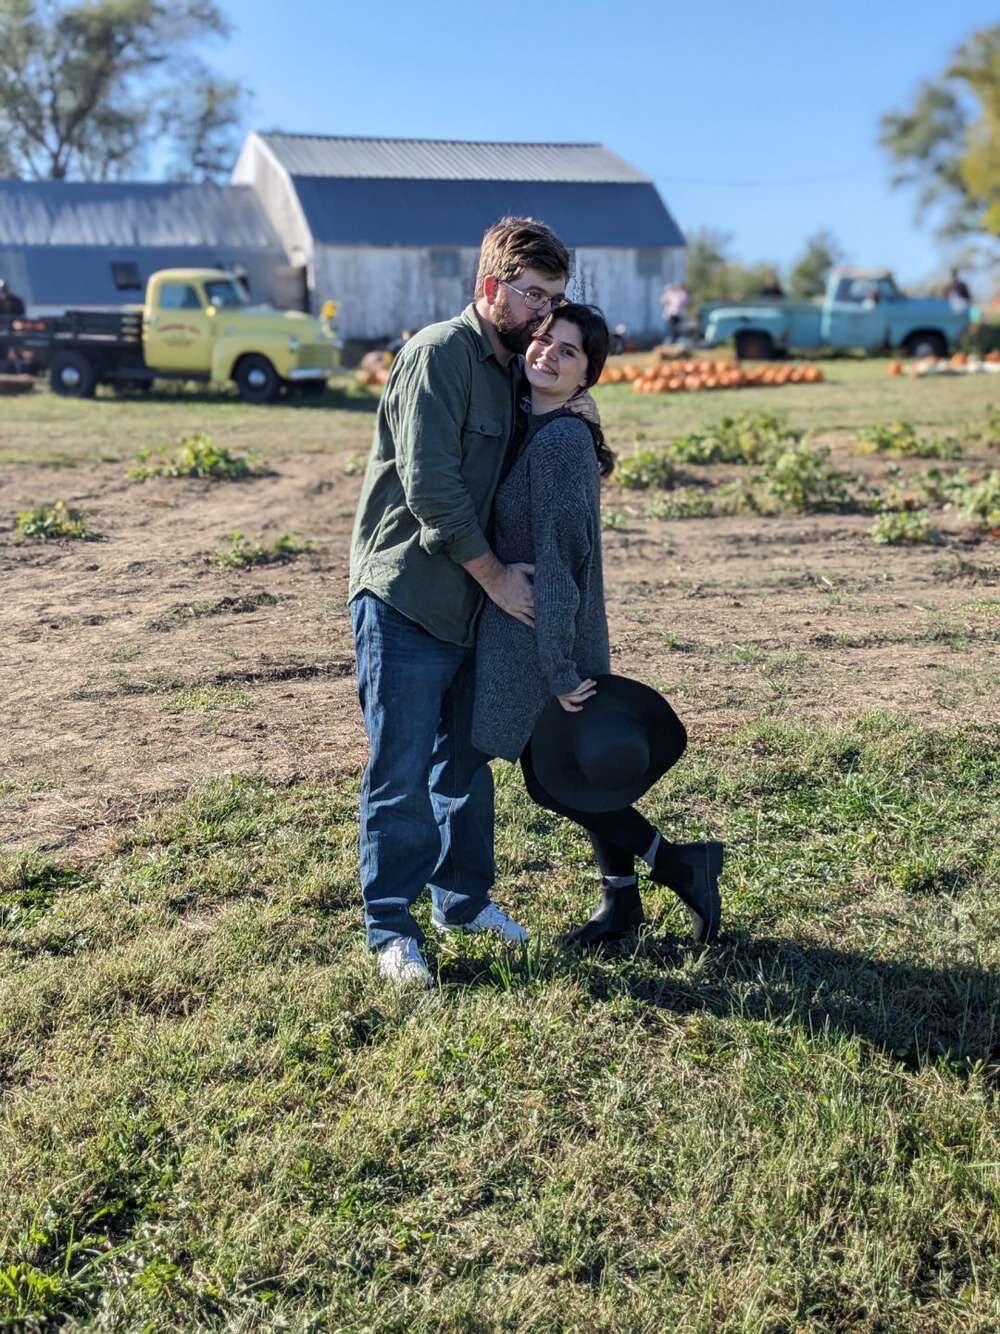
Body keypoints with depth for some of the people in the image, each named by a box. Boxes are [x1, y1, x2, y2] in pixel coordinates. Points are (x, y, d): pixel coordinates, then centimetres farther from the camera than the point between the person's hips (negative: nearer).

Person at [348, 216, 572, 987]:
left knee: (466, 762, 17)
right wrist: (496, 575, -14)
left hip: (470, 604, 8)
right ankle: (390, 926, 14)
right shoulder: (439, 354, -14)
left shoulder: (511, 368, 13)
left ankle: (463, 896, 32)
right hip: (406, 599, -8)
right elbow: (431, 489, -20)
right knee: (402, 774, 0)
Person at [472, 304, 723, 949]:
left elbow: (559, 561, -23)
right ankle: (622, 901, 29)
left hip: (543, 636, -9)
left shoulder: (560, 440, -20)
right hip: (530, 626, 9)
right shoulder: (532, 428, 8)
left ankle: (680, 864, 13)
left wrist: (559, 671, -22)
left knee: (551, 779, 3)